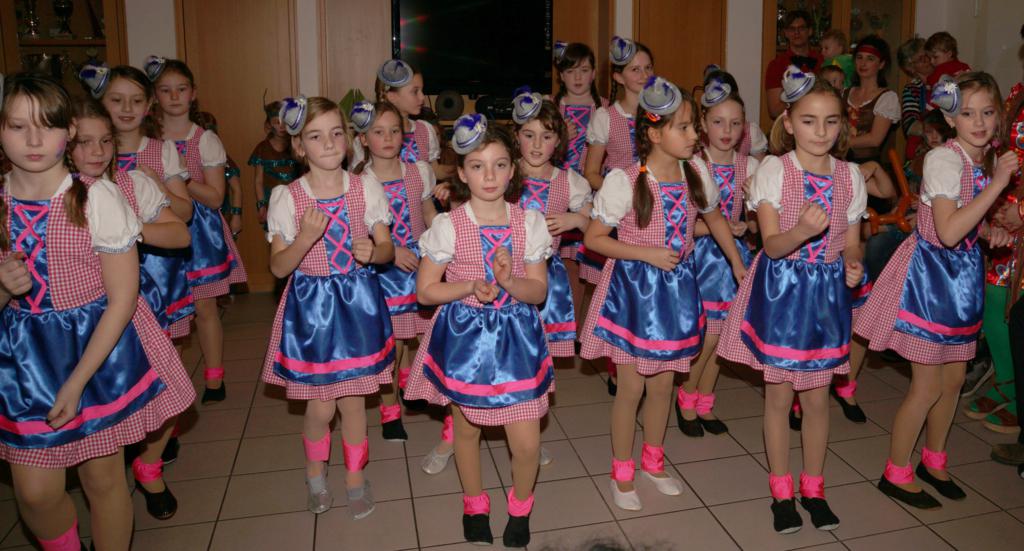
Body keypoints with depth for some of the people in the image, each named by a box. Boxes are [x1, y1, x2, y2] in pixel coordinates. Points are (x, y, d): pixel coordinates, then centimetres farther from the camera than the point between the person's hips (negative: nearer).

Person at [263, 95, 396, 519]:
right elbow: (278, 266, -7)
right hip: (311, 304, -1)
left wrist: (372, 252, -22)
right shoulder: (287, 197, -9)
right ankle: (315, 470, 36)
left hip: (358, 302, 1)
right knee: (321, 405, 4)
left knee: (353, 398, 10)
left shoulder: (366, 188, -4)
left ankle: (355, 475, 34)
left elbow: (387, 248, 1)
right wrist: (306, 237, -25)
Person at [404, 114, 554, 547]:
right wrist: (471, 287, -20)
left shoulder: (529, 222, -4)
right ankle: (474, 504, 43)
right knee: (466, 427, 17)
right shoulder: (448, 225, -10)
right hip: (463, 335, 0)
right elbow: (425, 290, -6)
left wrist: (509, 281, -22)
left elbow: (538, 290, -2)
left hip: (515, 335, 1)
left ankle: (520, 507, 31)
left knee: (527, 442, 0)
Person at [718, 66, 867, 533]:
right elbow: (772, 244, -17)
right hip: (781, 289, -3)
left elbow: (851, 244, 8)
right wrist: (801, 231, -37)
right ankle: (781, 492, 26)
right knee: (779, 395, 8)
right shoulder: (773, 170, -9)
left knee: (817, 398, 12)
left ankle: (813, 488, 32)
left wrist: (854, 265, -13)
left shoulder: (850, 176, 1)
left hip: (826, 293, 3)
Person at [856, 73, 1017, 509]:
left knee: (954, 378, 17)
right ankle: (896, 474, 17)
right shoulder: (943, 159, -20)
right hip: (931, 272, -8)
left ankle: (933, 460, 37)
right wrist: (998, 183, -29)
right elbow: (948, 232, -31)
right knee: (928, 387, 0)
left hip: (964, 273, 8)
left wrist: (989, 232, 0)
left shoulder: (988, 159, 5)